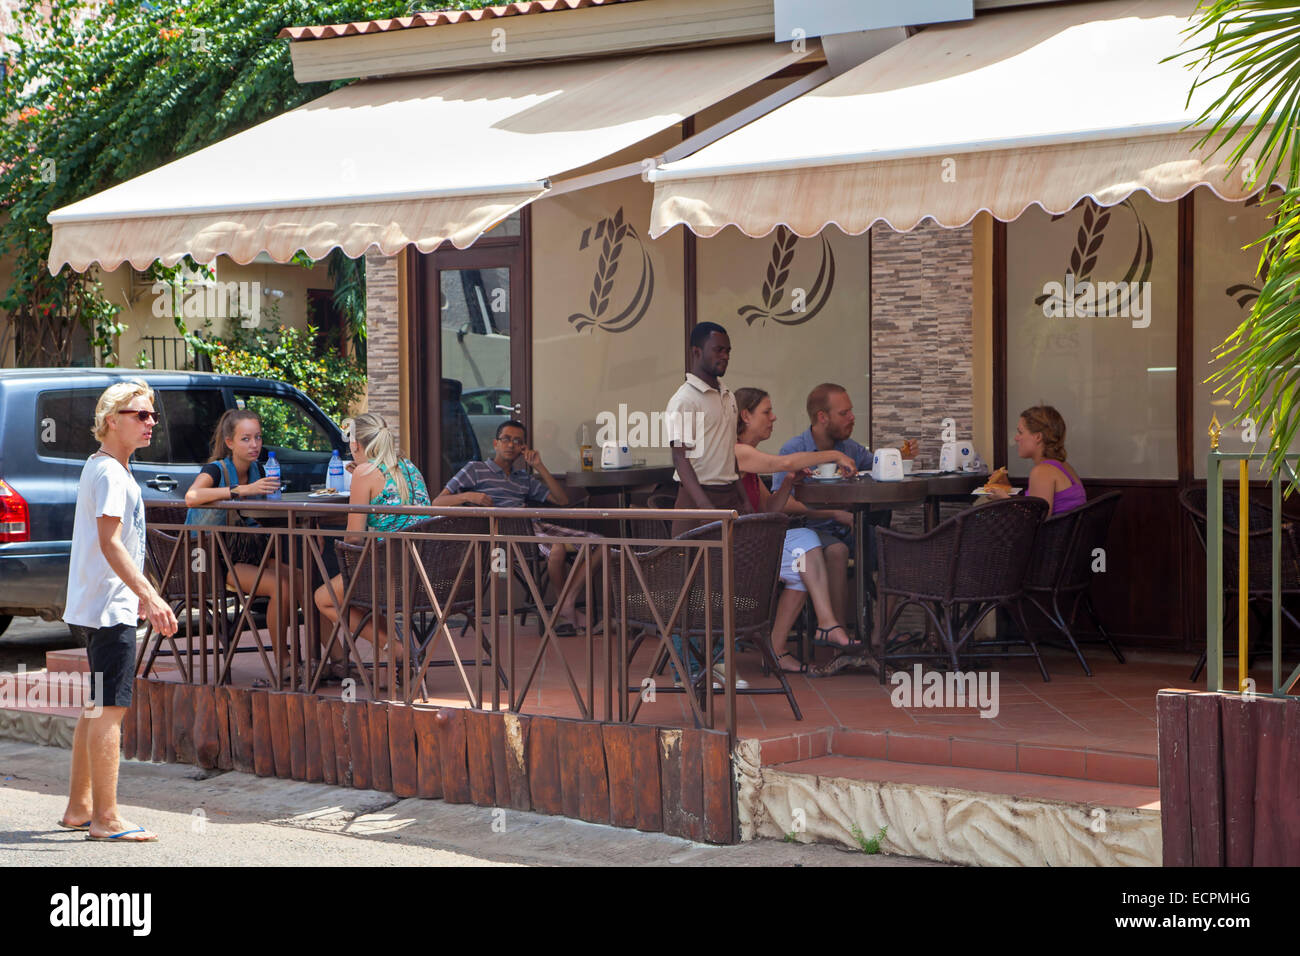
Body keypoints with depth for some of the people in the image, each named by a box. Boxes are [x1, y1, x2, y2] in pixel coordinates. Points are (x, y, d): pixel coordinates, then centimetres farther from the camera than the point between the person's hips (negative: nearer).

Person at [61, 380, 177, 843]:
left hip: (94, 606, 11)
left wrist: (141, 592, 31)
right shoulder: (109, 473, -15)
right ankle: (105, 818, -11)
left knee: (96, 708, 15)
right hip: (109, 608, -11)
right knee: (110, 708, -10)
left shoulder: (101, 468, 17)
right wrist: (148, 595, -30)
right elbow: (109, 543, -24)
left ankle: (78, 808, 22)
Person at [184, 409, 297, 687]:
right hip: (221, 562, -6)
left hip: (255, 556, 6)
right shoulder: (216, 470, -11)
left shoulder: (257, 470, 9)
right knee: (280, 586, -29)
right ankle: (282, 662, -17)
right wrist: (244, 490, -36)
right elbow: (191, 497, -32)